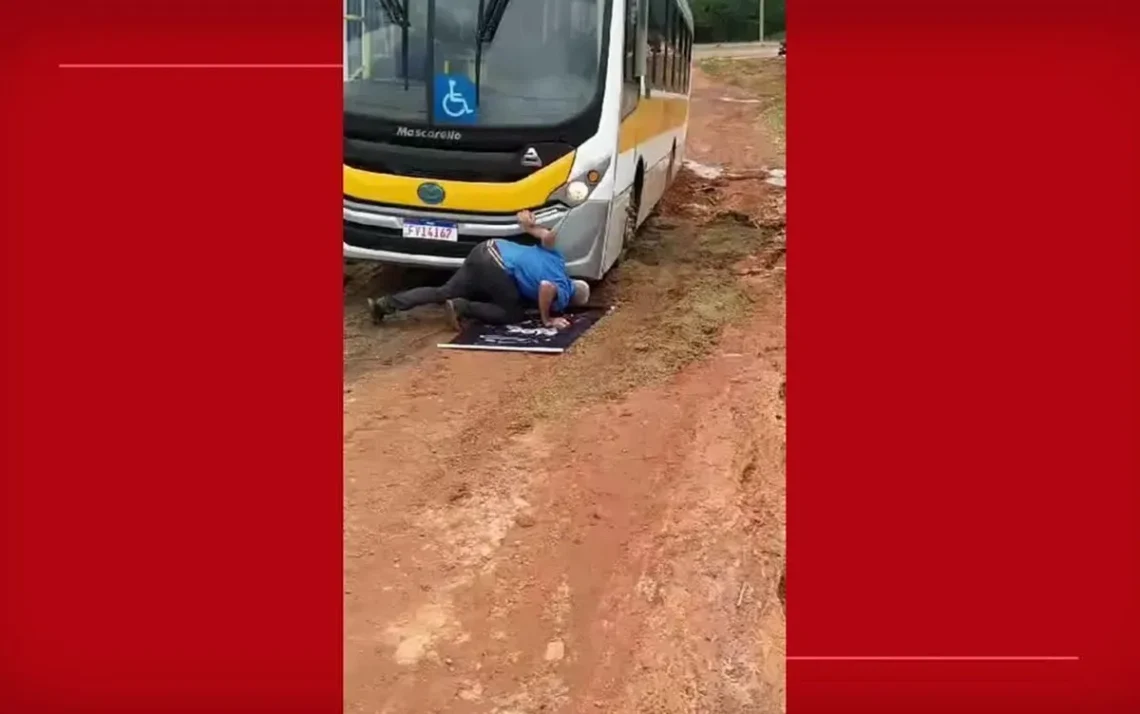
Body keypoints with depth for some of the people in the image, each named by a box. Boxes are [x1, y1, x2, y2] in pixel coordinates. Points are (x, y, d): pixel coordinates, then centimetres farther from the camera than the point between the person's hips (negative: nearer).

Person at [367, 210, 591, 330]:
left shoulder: (558, 261, 23)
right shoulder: (563, 293, 0)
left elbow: (548, 235, 19)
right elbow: (547, 287, -22)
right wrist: (546, 319, -10)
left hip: (488, 249, 8)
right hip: (498, 265, -8)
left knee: (444, 292, 9)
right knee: (513, 314, 7)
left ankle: (385, 304, 0)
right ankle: (463, 308, -9)